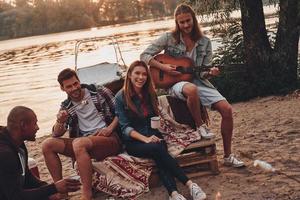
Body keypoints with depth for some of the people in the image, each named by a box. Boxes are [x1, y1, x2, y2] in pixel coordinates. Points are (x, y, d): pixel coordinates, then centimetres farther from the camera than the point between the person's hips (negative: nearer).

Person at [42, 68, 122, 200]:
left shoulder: (100, 92, 3)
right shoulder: (66, 107, 13)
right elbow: (56, 134, 6)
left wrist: (110, 128, -12)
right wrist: (60, 121, -15)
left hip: (110, 139, -5)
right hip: (85, 144, 5)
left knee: (79, 143, -35)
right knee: (47, 145, -9)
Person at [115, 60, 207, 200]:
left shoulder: (150, 94, 10)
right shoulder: (121, 97, -4)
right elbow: (125, 127, -10)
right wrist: (145, 139, -24)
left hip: (153, 135, 4)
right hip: (133, 141, -4)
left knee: (159, 157, -31)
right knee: (157, 149, -34)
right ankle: (189, 184, -37)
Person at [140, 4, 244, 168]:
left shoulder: (204, 42, 4)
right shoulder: (169, 38, -3)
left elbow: (203, 73, 5)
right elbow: (144, 56, -4)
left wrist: (210, 73, -18)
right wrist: (163, 67, -17)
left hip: (198, 81, 4)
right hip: (176, 83, -3)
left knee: (227, 109, -16)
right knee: (192, 89, -43)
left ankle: (227, 156, 0)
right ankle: (200, 126, -14)